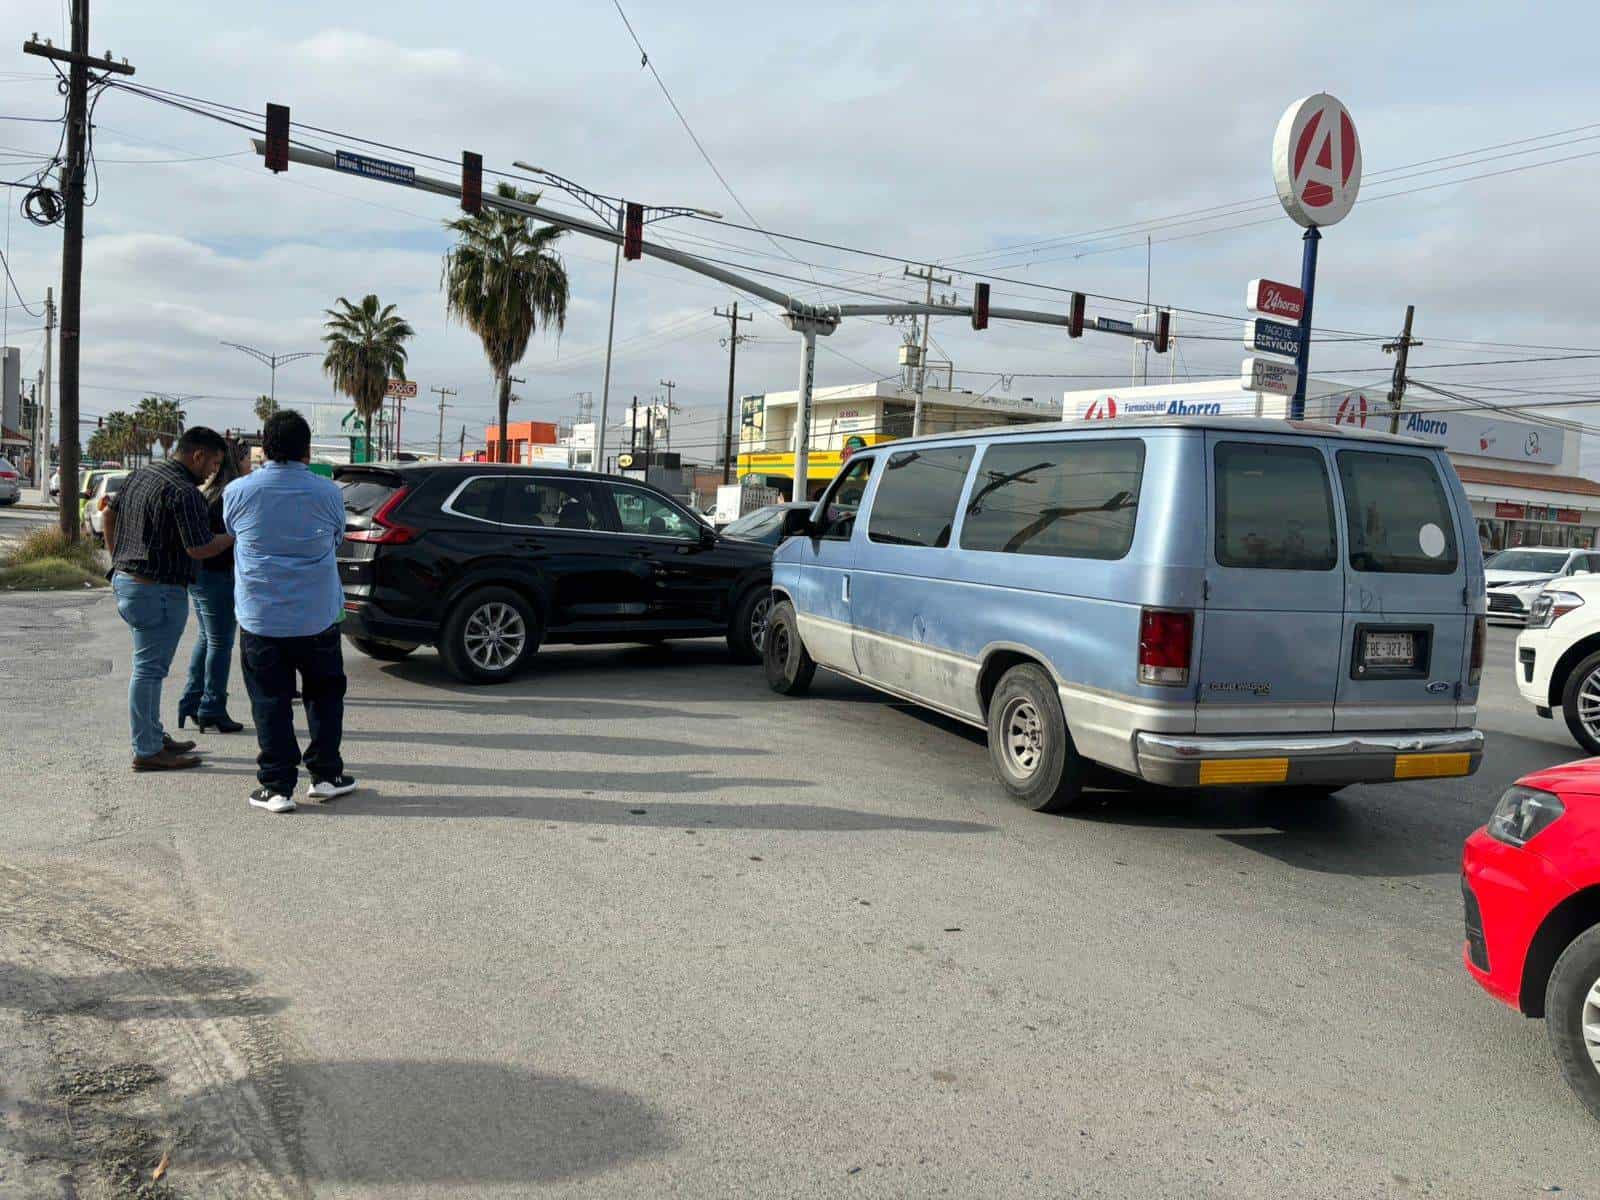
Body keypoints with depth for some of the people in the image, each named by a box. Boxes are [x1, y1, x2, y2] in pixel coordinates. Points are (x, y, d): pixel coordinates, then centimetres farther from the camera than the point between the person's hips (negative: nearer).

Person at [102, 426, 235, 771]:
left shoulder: (142, 474, 10)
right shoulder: (185, 493, -20)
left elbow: (110, 513, 21)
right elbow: (199, 549, -22)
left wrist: (116, 557, 27)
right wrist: (236, 535, -7)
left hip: (125, 579, 10)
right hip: (157, 590, -10)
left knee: (149, 665, 19)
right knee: (149, 669, -3)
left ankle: (153, 736, 29)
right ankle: (147, 751, 4)